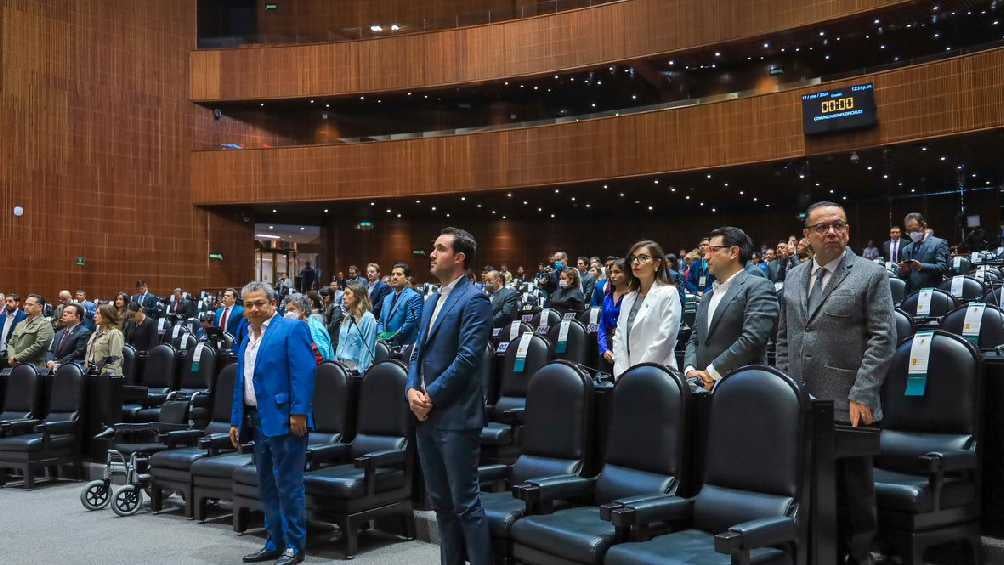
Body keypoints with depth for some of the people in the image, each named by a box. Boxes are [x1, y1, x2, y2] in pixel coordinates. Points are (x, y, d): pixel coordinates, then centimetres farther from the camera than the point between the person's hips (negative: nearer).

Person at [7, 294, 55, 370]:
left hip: (34, 367, -6)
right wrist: (11, 357, -3)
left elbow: (37, 346, -15)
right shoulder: (20, 325, 21)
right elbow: (11, 344, 18)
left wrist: (16, 358, -12)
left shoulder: (45, 324, -5)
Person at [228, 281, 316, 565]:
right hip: (258, 421, 8)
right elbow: (241, 382, 20)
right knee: (267, 487, 15)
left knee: (288, 485, -2)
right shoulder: (247, 336, 17)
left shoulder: (292, 329, -8)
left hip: (284, 421, -8)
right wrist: (236, 421, 17)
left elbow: (304, 372, -16)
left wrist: (299, 413, -22)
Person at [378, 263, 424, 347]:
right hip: (385, 343, 7)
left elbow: (411, 322, -16)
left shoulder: (414, 297, -9)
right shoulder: (387, 298, 17)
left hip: (404, 346, -7)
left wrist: (391, 337, -13)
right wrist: (381, 335, -1)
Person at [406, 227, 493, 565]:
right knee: (440, 502, 15)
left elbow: (467, 358, -18)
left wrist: (431, 396, -14)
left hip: (455, 416, -8)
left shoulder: (474, 300, -10)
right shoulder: (432, 301, 17)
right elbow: (419, 352, 16)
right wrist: (412, 390, -1)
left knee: (465, 503, -3)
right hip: (425, 415, 8)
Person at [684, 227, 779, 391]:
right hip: (703, 388, 6)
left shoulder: (759, 287, -6)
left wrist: (711, 373, -15)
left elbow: (752, 339, -16)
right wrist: (690, 369, -3)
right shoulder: (707, 297, 19)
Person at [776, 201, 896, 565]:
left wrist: (862, 395, -14)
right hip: (798, 404, 4)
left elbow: (882, 339, -8)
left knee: (854, 487, 7)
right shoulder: (793, 278, 13)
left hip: (847, 406, -4)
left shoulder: (871, 275, -2)